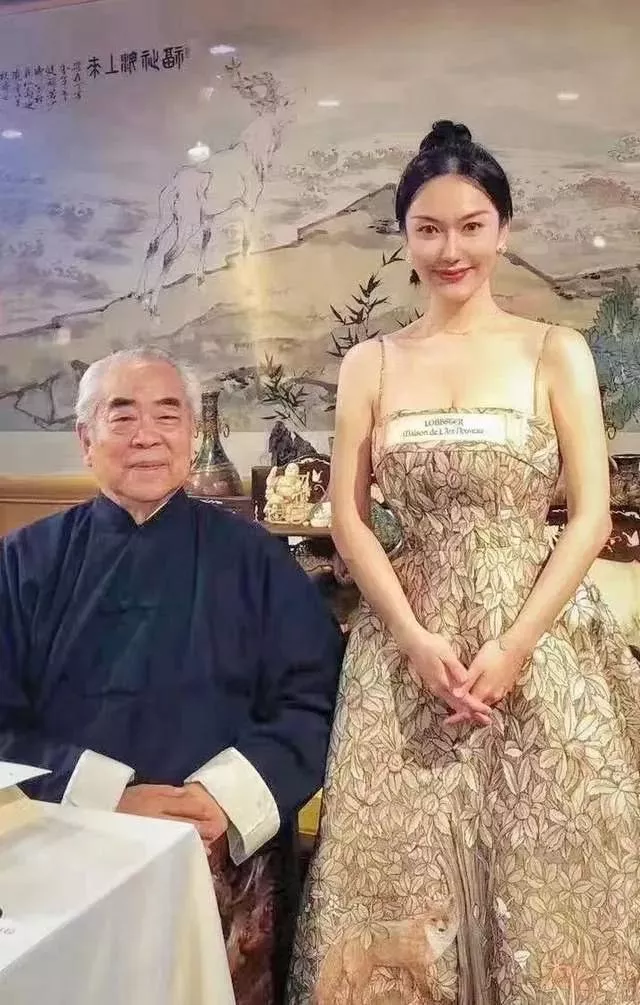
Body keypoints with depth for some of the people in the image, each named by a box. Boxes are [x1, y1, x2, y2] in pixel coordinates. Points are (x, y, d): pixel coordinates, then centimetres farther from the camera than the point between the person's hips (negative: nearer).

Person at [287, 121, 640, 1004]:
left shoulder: (558, 353, 1)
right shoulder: (369, 365, 6)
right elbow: (347, 519, 2)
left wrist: (512, 647, -12)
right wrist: (416, 640, -10)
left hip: (541, 638, -1)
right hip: (408, 641, 1)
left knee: (544, 871, 5)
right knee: (407, 875, 6)